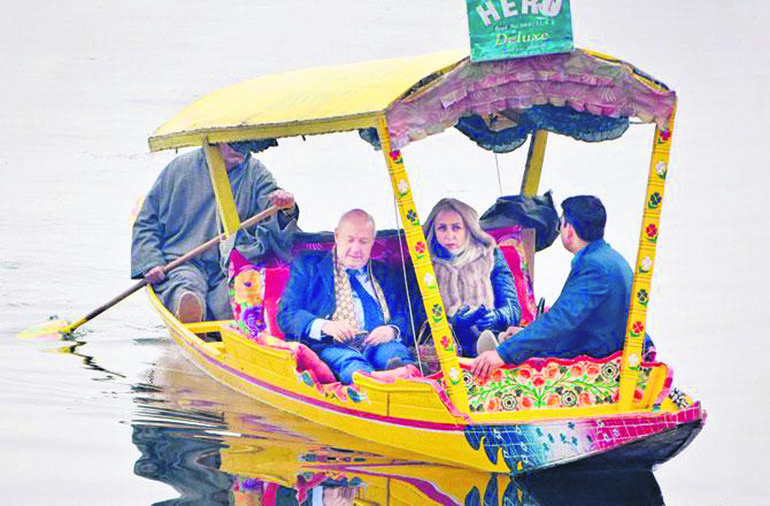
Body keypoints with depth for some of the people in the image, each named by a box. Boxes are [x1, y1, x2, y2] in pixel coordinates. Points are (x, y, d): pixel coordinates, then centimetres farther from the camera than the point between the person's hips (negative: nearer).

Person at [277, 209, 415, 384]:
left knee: (396, 351, -34)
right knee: (347, 360, -39)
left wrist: (393, 330, -6)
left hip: (377, 345, 3)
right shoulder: (307, 266, 19)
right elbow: (286, 315, 8)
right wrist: (324, 326, -13)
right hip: (331, 346, -3)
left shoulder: (385, 275, 29)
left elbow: (404, 317, 21)